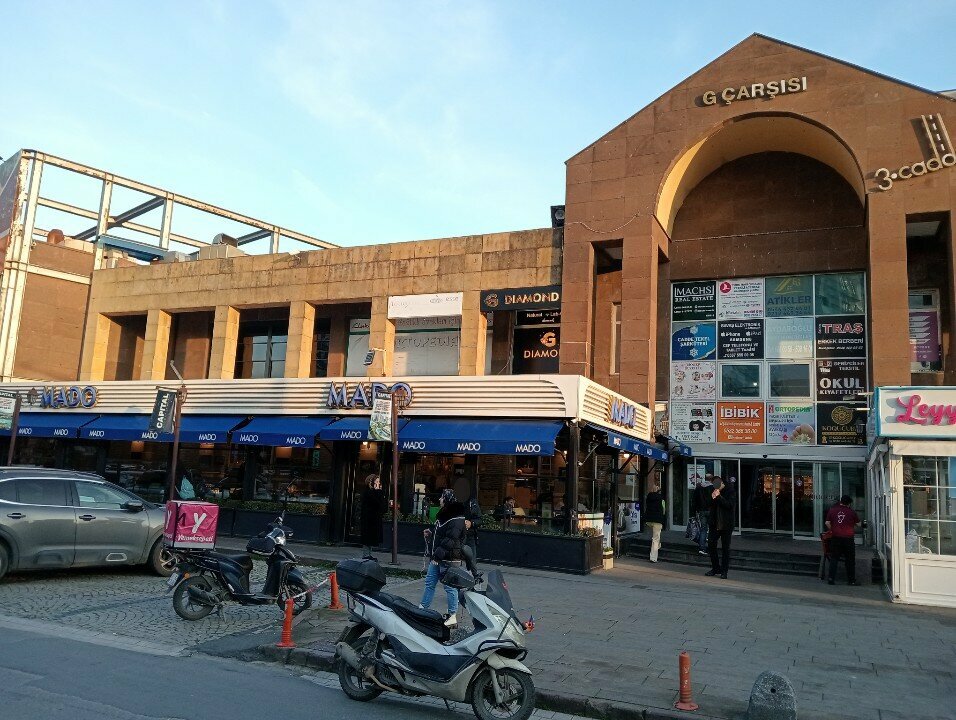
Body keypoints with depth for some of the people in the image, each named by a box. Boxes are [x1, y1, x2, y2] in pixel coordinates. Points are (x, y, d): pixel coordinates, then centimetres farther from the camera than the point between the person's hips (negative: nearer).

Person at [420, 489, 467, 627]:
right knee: (429, 583, 15)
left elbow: (450, 540, -24)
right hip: (436, 558, 10)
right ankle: (423, 608, 25)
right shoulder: (443, 515, 15)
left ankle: (453, 616, 7)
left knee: (450, 587, -1)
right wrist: (430, 534, 9)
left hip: (448, 559, -10)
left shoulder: (456, 519, -17)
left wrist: (438, 554, -26)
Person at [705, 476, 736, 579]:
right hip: (715, 523, 5)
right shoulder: (713, 491, 6)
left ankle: (724, 571, 11)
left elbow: (730, 505, -20)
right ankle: (715, 568, 20)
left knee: (725, 548, 2)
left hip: (726, 525, -5)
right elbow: (709, 505, 10)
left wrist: (719, 497, -23)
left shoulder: (731, 491, -9)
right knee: (711, 545, 6)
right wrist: (713, 498, -10)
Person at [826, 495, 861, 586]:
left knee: (834, 558, 7)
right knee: (850, 560, 9)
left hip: (835, 538, 2)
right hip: (848, 538, -2)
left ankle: (831, 578, 1)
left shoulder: (832, 510, 3)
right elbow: (858, 524, 6)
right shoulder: (851, 512, -1)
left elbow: (827, 523, 0)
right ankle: (852, 580, 14)